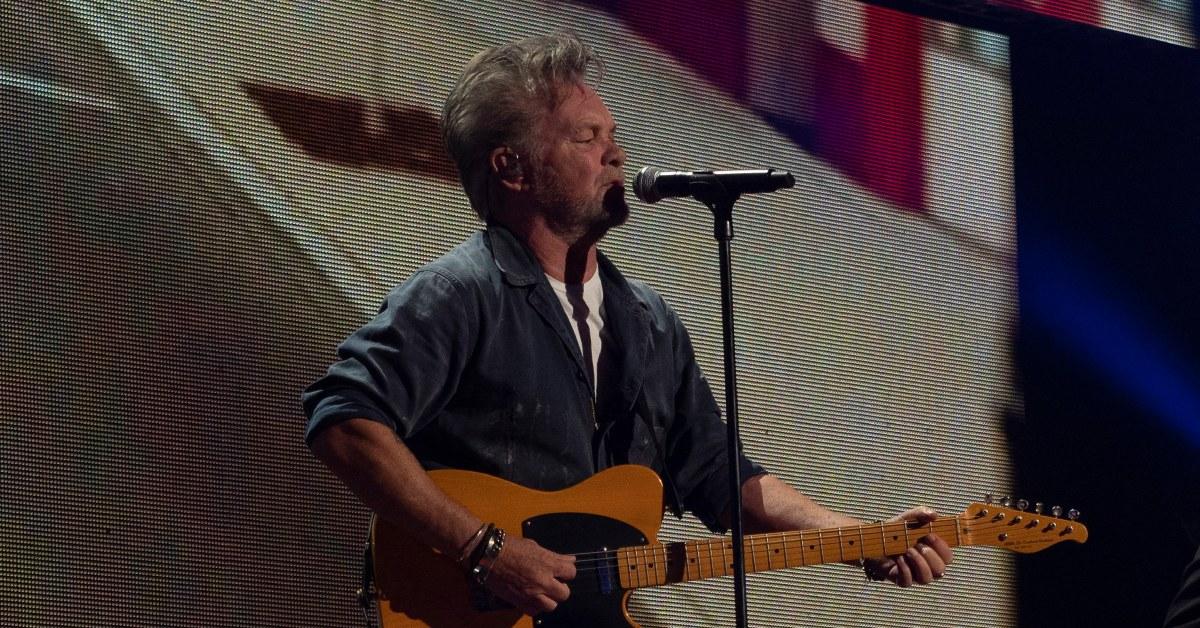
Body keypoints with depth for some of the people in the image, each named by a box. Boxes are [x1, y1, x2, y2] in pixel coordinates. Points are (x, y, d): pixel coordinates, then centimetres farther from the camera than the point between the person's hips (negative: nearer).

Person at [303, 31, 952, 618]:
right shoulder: (460, 296, -6)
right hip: (479, 612, -6)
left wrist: (868, 544, 10)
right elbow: (344, 423, -17)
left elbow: (713, 474, 21)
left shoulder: (648, 321, 17)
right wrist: (483, 548, -21)